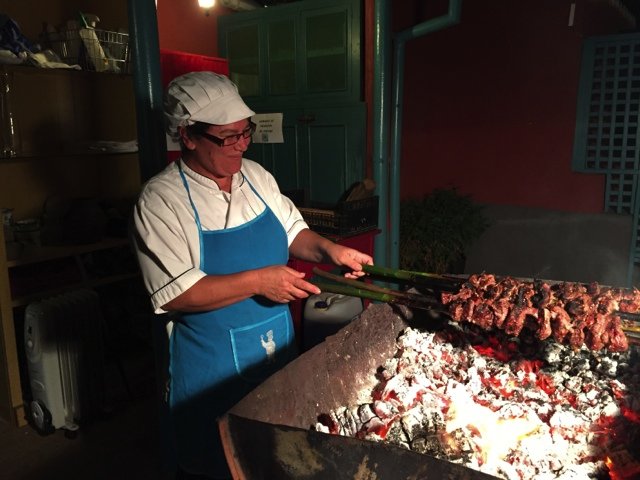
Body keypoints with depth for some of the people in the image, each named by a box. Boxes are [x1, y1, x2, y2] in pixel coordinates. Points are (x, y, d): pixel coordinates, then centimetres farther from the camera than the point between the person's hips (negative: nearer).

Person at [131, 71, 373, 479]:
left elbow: (293, 231, 10)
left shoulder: (256, 175, 0)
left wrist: (328, 249, -10)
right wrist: (258, 281, -27)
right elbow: (176, 293, -23)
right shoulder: (161, 201, -19)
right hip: (213, 368, -5)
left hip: (279, 352, 6)